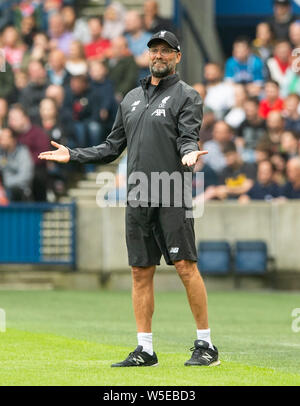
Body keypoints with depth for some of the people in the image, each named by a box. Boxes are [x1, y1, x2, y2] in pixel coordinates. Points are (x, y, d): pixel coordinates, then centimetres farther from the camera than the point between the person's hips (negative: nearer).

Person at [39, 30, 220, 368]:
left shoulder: (186, 95, 2)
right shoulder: (131, 99, 19)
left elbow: (189, 138, -9)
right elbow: (112, 147, 23)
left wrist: (189, 153, -32)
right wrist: (73, 155, 15)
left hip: (171, 196, -6)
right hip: (137, 199, 6)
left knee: (185, 266, -10)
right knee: (140, 271, 5)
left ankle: (205, 344, -4)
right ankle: (144, 349, 10)